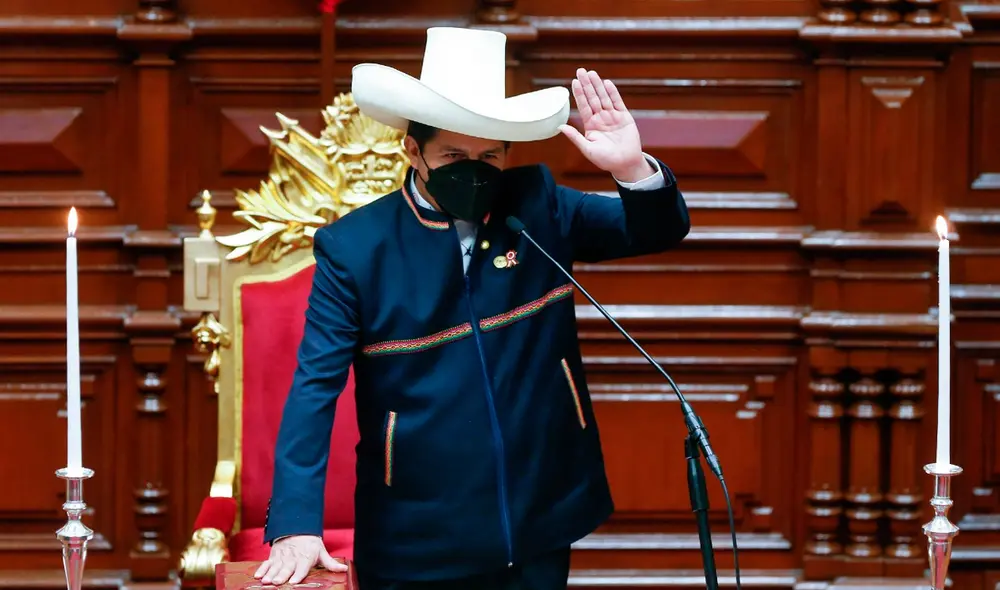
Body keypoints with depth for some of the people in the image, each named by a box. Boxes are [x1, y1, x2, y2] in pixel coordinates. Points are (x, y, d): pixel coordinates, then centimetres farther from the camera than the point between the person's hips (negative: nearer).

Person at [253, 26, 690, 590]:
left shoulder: (537, 207, 0)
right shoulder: (353, 247, -9)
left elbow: (659, 232, 1)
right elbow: (316, 389, -11)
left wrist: (632, 167, -22)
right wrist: (297, 526, -21)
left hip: (538, 533, 3)